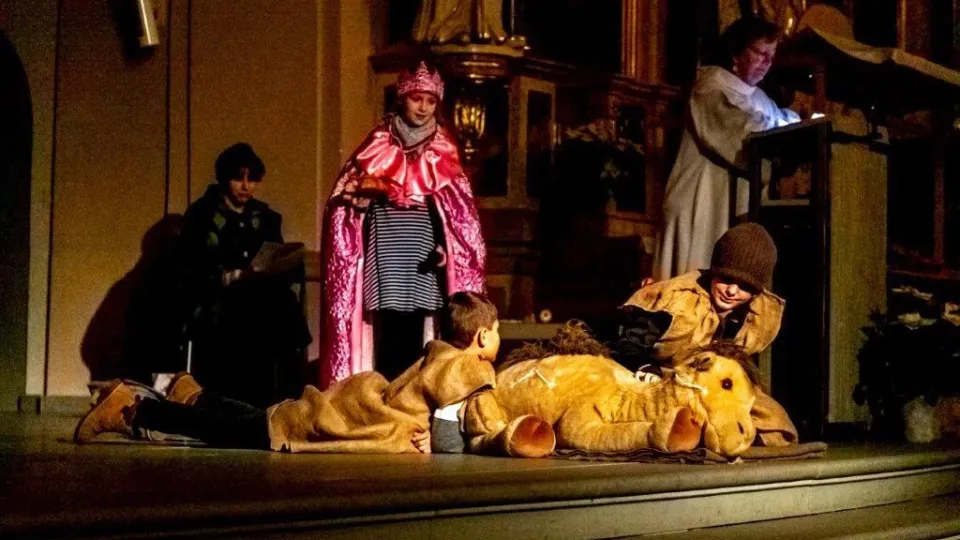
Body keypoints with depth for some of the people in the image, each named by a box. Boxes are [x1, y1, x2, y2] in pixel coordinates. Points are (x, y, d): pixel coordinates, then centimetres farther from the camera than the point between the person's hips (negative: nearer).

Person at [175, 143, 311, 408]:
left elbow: (282, 265, 19)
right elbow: (188, 271, -4)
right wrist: (232, 276, -20)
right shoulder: (201, 215, 7)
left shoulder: (266, 217, 22)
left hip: (261, 315, 3)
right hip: (217, 319, -3)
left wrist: (280, 270, -7)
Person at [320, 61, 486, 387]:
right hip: (386, 263, -2)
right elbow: (345, 203, 5)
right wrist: (361, 197, -16)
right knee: (389, 343, -6)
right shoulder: (378, 146, 3)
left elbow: (458, 214, 11)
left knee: (417, 341, 2)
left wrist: (446, 247, -2)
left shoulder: (443, 153, 8)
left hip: (422, 267, 2)